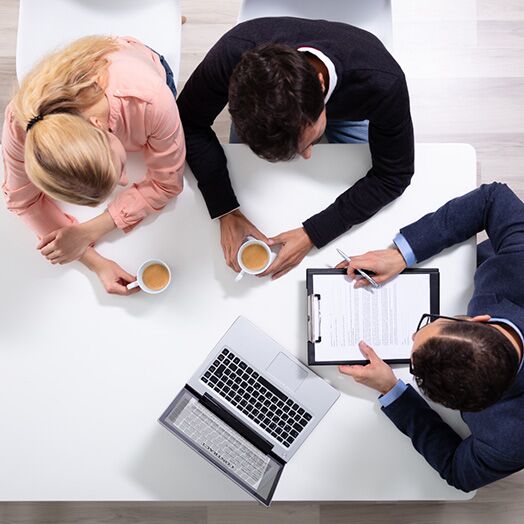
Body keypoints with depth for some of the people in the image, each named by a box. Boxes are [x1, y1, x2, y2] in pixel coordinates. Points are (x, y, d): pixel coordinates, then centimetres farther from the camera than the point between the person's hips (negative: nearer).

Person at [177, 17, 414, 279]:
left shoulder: (382, 83, -47)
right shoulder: (232, 56, -45)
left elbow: (393, 175, -31)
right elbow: (190, 122, -26)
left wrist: (312, 234, -37)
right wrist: (225, 211, -36)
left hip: (346, 109, 0)